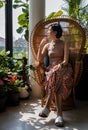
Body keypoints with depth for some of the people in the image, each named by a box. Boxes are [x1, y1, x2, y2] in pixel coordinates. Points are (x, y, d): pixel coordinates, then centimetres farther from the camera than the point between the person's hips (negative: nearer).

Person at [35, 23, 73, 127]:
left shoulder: (64, 44, 6)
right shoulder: (47, 45, 18)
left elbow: (65, 61, -3)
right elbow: (39, 60, 13)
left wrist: (58, 66, -20)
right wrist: (41, 45, 6)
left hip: (62, 69, -3)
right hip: (51, 69, 3)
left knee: (56, 73, -40)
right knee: (56, 86, -33)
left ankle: (47, 107, -42)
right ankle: (59, 114, -39)